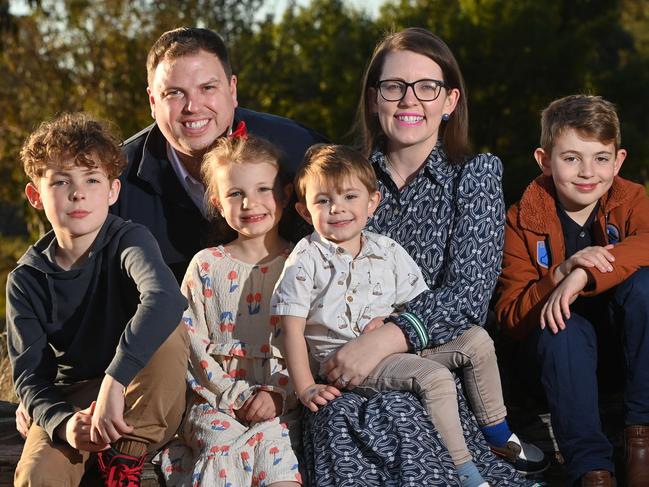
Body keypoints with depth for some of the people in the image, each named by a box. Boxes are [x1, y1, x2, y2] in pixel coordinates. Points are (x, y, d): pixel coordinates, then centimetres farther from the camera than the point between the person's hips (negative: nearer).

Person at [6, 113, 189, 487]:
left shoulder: (128, 241, -15)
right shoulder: (27, 279, -6)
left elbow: (165, 298, -38)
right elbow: (28, 375, -10)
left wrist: (114, 381, -48)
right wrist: (63, 423, -32)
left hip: (143, 400, 0)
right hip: (68, 402, 0)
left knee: (170, 329, -30)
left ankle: (124, 456, -17)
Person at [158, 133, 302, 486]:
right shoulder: (206, 266, 10)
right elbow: (191, 344, 3)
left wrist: (279, 394, -12)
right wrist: (235, 395, -9)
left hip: (283, 401, 0)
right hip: (216, 401, 0)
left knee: (271, 438, -33)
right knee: (224, 443, -31)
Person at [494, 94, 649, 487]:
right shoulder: (524, 221, -10)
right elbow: (511, 317, -15)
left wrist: (583, 277, -46)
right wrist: (562, 273, -32)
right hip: (567, 339, -1)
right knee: (562, 328, -35)